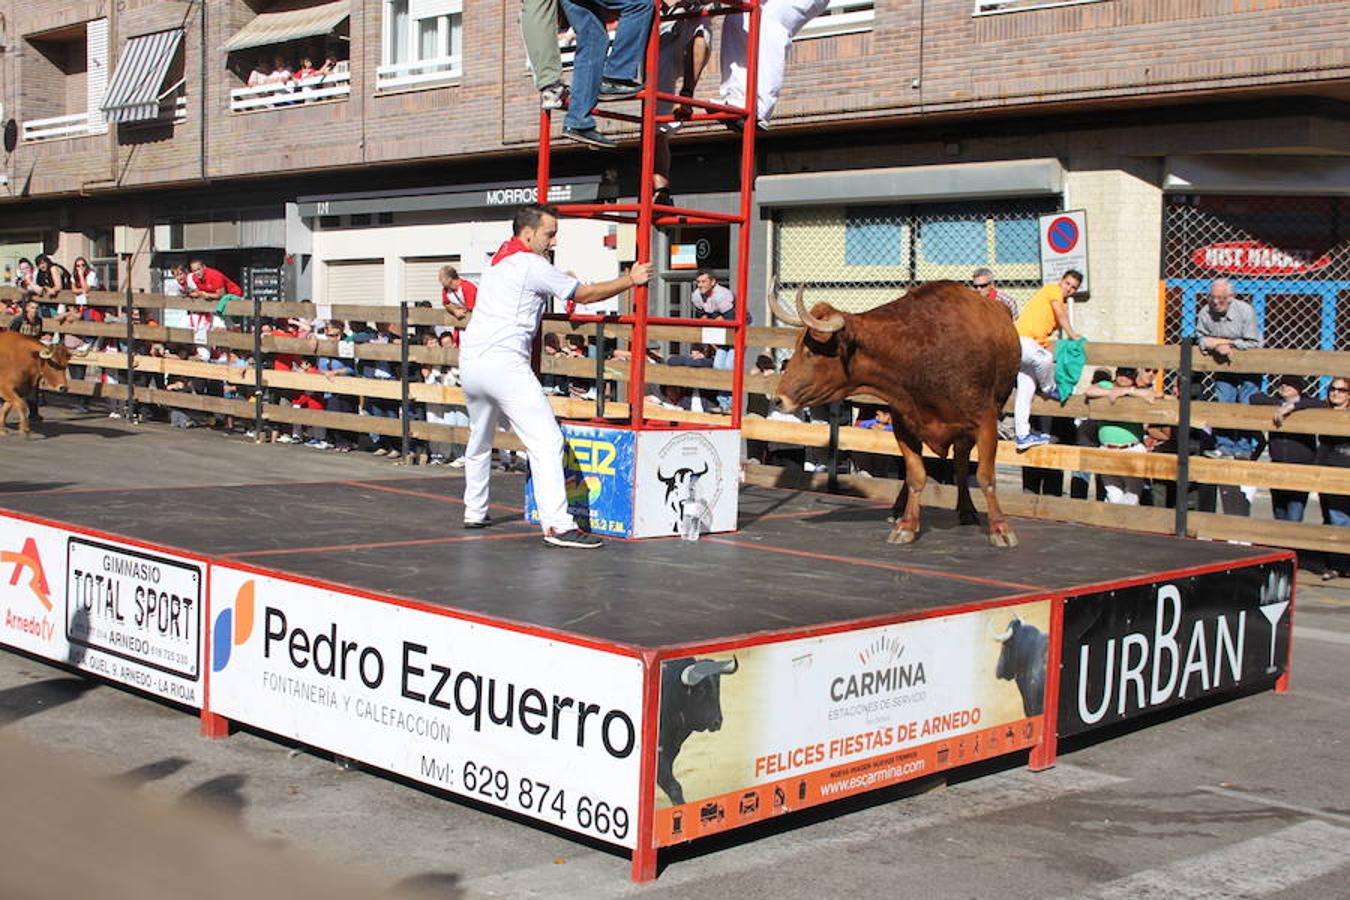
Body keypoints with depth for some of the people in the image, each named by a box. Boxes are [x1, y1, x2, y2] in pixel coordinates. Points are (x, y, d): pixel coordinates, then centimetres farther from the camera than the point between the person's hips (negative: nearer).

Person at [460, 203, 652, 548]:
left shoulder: (499, 259, 21)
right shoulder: (531, 265, -5)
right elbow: (584, 295, -1)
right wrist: (630, 280, 6)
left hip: (470, 361, 10)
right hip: (503, 362, -9)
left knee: (479, 441, 24)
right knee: (546, 440, -12)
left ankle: (474, 512, 31)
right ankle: (557, 525, -20)